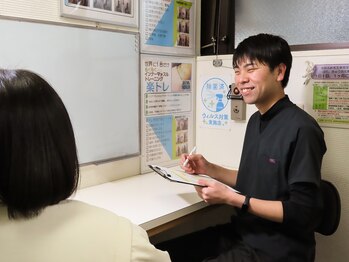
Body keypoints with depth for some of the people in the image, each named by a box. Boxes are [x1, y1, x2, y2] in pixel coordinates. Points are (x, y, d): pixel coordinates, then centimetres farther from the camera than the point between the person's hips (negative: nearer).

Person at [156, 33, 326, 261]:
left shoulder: (301, 129, -20)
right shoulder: (256, 121, 6)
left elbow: (303, 212, -19)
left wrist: (230, 198, -21)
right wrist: (210, 169, 1)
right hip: (241, 234, 8)